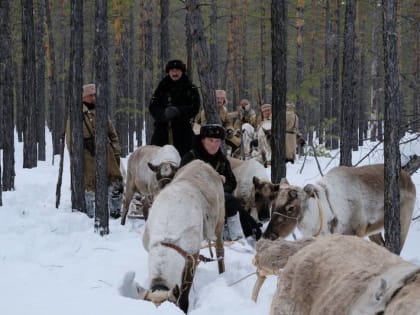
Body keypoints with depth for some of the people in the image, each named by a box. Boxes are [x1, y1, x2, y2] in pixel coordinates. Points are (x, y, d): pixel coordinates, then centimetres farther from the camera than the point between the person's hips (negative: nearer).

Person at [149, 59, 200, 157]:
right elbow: (152, 107, 4)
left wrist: (178, 111, -20)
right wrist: (164, 113, -16)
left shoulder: (191, 89, 7)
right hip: (162, 127, 2)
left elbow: (194, 108, -4)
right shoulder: (162, 88, 13)